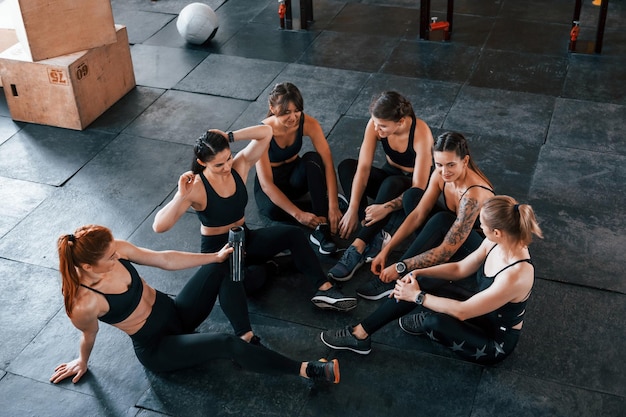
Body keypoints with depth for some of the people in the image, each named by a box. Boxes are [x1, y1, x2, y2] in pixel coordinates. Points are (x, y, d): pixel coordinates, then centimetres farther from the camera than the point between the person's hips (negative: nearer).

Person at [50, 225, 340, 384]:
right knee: (228, 345, -26)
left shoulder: (114, 250, -15)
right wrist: (83, 362, 13)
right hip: (156, 349, -6)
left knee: (222, 267, -11)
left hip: (175, 312, 7)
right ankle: (306, 370, -16)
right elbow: (89, 335, -7)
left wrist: (216, 256, -5)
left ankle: (247, 338, -11)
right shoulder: (84, 304, -30)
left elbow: (165, 260, -5)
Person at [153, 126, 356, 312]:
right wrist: (181, 196, -41)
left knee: (293, 233, -21)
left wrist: (229, 136, -23)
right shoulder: (196, 188, -22)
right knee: (245, 282, -41)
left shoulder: (240, 165, -7)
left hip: (245, 239, 5)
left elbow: (266, 132, -15)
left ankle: (324, 289, -21)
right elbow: (159, 226, -30)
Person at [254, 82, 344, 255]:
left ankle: (322, 227, -33)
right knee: (272, 209, -38)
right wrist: (299, 214, -42)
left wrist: (333, 206, -36)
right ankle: (322, 203, -15)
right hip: (271, 181, -3)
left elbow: (328, 163, -25)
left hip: (295, 176, 3)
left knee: (313, 158, -32)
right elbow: (266, 183, -33)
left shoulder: (308, 123, -22)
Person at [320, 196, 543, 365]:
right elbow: (459, 268, 4)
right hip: (479, 309, 8)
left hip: (495, 343, -8)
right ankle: (360, 334, -1)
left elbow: (462, 311, -29)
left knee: (435, 321, -31)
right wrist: (418, 273, -8)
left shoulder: (516, 275, -37)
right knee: (413, 286, -10)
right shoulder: (497, 243, -13)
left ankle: (426, 323, 8)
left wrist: (419, 297, -20)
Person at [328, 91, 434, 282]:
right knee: (346, 166, -22)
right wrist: (353, 209, -35)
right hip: (389, 174, 5)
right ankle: (374, 235, -32)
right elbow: (363, 168, -24)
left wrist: (387, 207, -47)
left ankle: (357, 249, -39)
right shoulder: (376, 124, -20)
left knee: (392, 183, -39)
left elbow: (419, 187, -32)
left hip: (410, 186, -5)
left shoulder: (421, 134, -31)